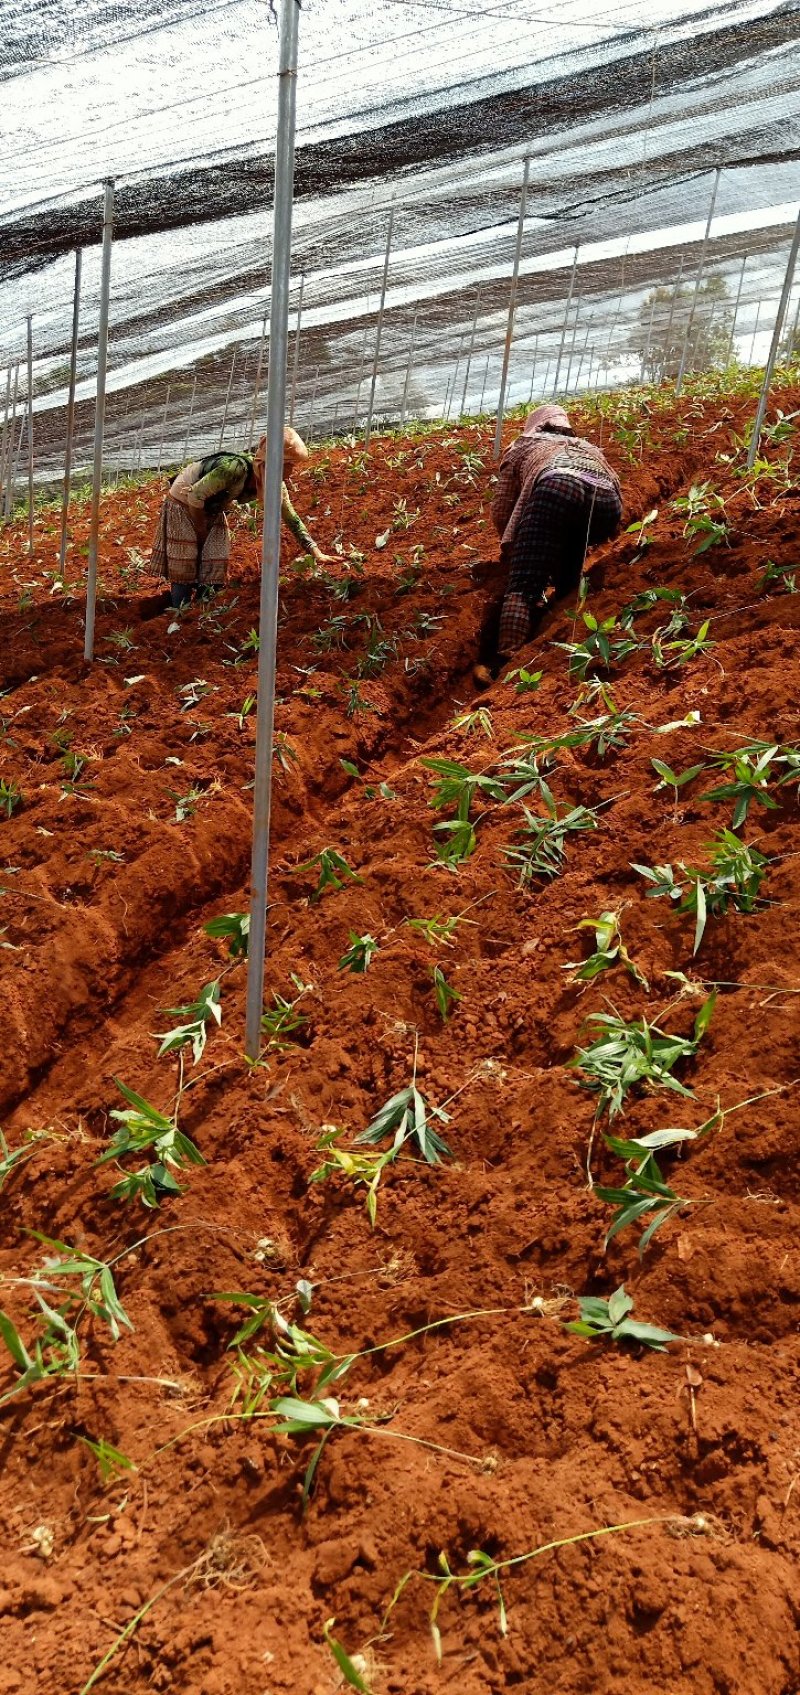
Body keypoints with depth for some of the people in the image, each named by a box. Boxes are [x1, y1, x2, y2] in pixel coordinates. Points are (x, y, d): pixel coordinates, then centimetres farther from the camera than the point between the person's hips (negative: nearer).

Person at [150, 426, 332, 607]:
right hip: (183, 505, -6)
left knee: (213, 577, 1)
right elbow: (196, 496, -29)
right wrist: (201, 531, -14)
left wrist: (317, 553, -11)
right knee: (184, 573, -4)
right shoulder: (237, 468, -37)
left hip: (213, 511, 6)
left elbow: (293, 520, -4)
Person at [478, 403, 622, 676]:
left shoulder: (522, 445, 36)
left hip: (557, 486, -4)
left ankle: (504, 664, -28)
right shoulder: (589, 447, 46)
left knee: (523, 586, -10)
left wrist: (512, 547, 46)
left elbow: (501, 509, 29)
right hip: (606, 499, 4)